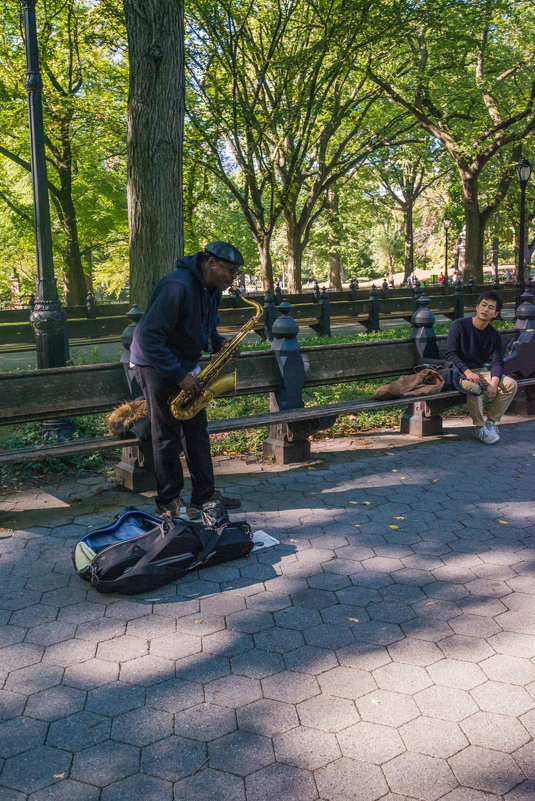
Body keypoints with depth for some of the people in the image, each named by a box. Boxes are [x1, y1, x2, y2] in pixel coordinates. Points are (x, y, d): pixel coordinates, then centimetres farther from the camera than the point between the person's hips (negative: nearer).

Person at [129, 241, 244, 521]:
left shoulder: (211, 290, 3)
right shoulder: (177, 287, -27)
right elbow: (149, 337, -30)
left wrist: (219, 343, -4)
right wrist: (179, 377, -30)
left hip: (184, 365, 9)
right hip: (156, 365, -9)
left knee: (197, 429, 10)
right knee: (167, 434, -1)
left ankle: (205, 493, 20)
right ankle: (168, 501, 12)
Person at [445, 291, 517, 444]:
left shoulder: (494, 335, 8)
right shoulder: (459, 325, -5)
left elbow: (497, 362, -2)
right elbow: (450, 354, -11)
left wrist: (494, 383, -23)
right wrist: (467, 372, -27)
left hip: (484, 371, 5)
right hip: (461, 372, -5)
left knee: (511, 384, -18)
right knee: (473, 387, -37)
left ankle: (491, 422, -4)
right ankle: (480, 427, -19)